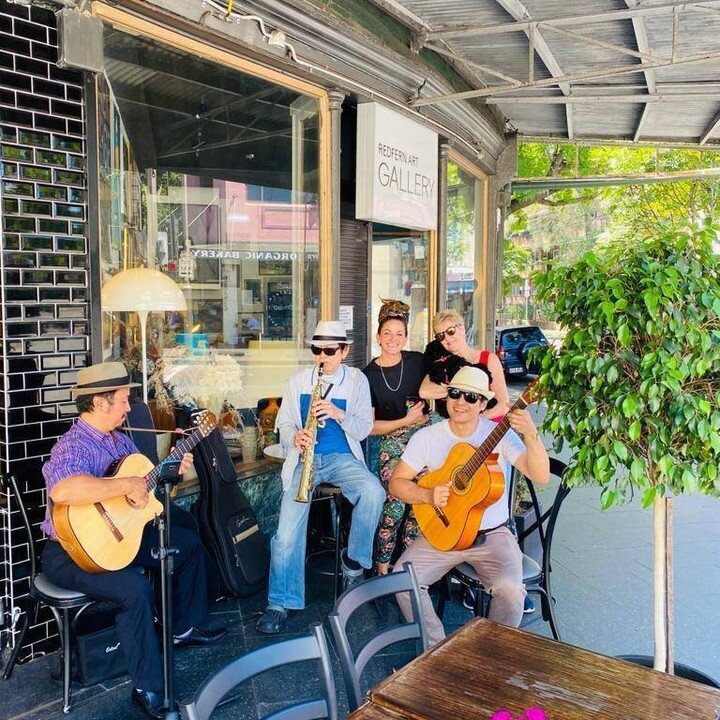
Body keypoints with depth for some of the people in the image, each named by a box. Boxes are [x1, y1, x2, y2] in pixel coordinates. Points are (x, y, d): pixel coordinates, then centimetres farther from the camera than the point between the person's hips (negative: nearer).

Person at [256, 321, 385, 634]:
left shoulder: (357, 380, 6)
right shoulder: (297, 380, 9)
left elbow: (364, 428, 1)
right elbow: (284, 424, 11)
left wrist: (339, 414, -18)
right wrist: (295, 438, -13)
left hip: (342, 456, 0)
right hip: (304, 457, 1)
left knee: (373, 492, -31)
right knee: (288, 531, -18)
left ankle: (354, 560, -6)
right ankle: (280, 603, -4)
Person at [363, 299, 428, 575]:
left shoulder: (417, 361, 5)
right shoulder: (368, 375, 0)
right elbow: (369, 426, -1)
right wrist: (406, 421, -8)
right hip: (389, 441, -2)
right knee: (395, 503, -17)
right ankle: (382, 566, 0)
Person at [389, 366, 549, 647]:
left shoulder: (500, 434, -7)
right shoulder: (427, 437, -2)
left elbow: (541, 476, -18)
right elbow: (396, 482, 0)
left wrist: (531, 436, -36)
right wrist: (428, 495, -18)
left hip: (492, 534, -1)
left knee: (511, 591, -27)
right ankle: (438, 648, 4)